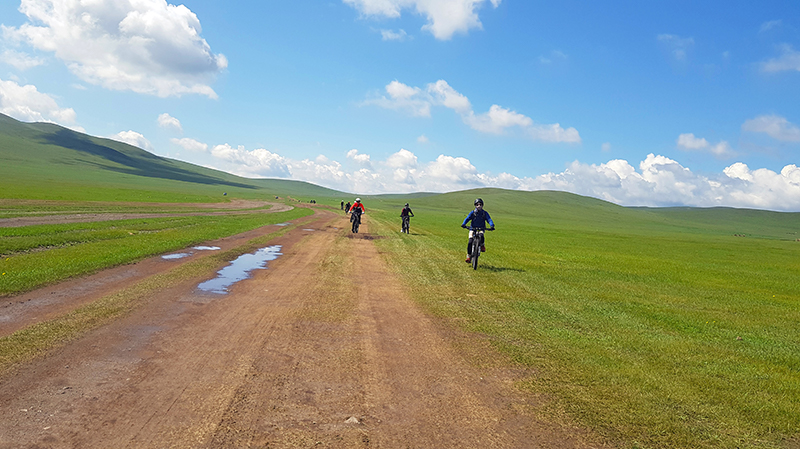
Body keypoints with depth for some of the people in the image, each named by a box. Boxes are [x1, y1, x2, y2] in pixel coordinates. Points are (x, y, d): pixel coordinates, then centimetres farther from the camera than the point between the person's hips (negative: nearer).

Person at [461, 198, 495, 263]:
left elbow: (489, 220, -10)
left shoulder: (485, 213, 0)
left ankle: (482, 245, 0)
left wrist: (492, 226, -31)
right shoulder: (472, 212, 0)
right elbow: (467, 218, -10)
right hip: (473, 229, 0)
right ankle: (469, 256, 0)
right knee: (470, 242, -16)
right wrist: (463, 224, -29)